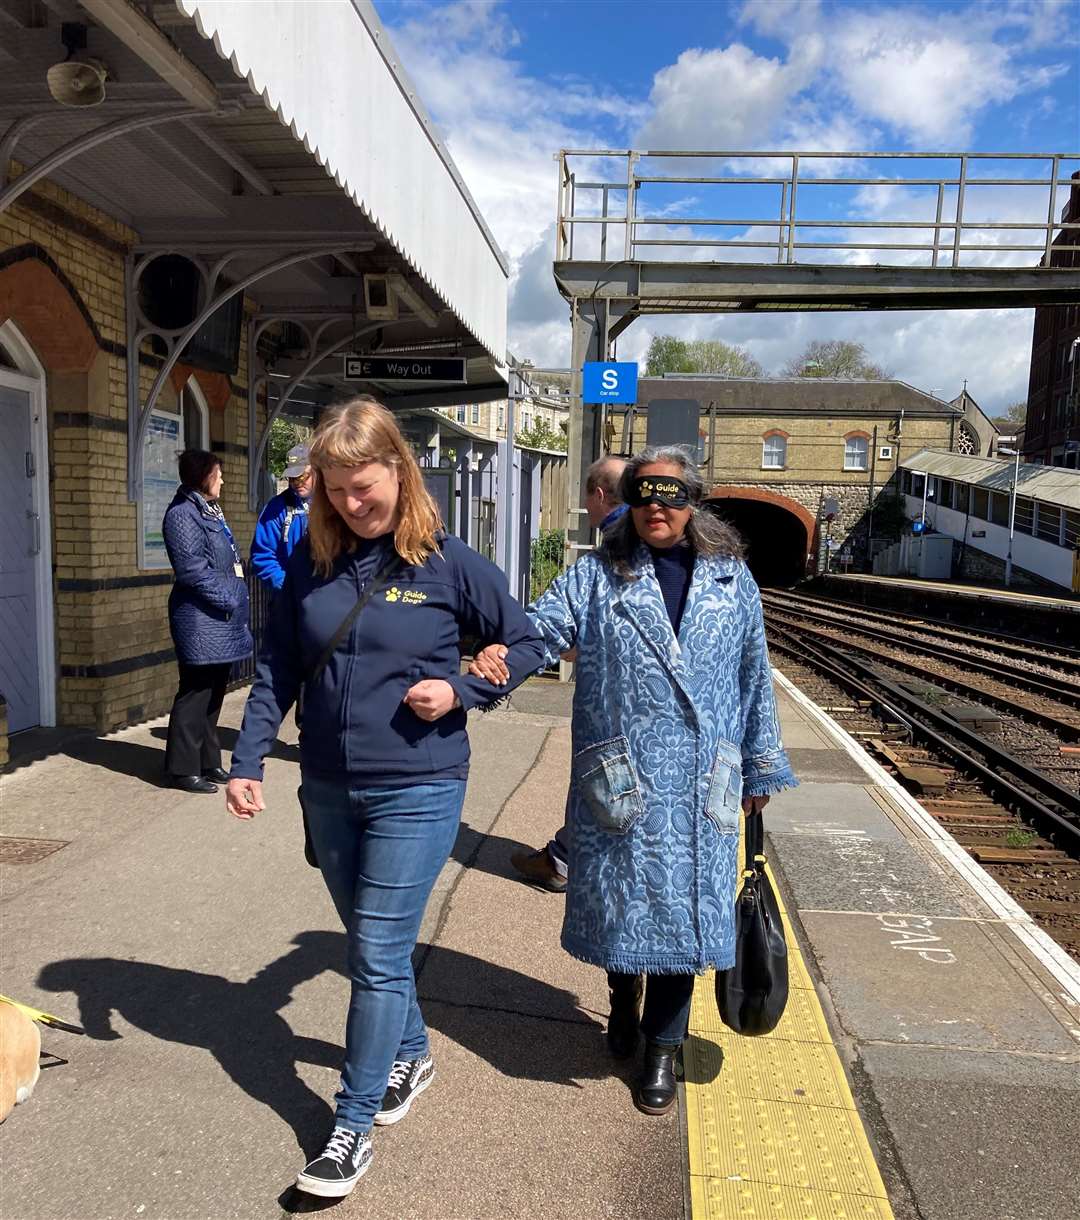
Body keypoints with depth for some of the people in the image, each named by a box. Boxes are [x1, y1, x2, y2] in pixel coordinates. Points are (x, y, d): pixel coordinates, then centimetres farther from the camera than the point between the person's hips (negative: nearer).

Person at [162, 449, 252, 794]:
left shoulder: (211, 511, 18)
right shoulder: (183, 514, -11)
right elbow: (192, 569, -19)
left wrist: (235, 603, 11)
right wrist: (226, 600, -15)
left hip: (222, 623, 10)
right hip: (201, 621, -10)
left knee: (213, 693, 14)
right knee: (196, 693, -4)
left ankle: (208, 762, 24)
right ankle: (183, 769, 5)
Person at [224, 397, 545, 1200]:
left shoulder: (450, 564, -9)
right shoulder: (311, 562, 1)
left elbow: (528, 644, 1)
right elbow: (278, 671, 6)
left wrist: (461, 690, -14)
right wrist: (248, 761, -1)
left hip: (416, 791, -4)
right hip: (329, 787, 5)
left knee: (379, 953, 0)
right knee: (371, 945, 19)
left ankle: (353, 1127, 16)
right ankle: (412, 1053, 43)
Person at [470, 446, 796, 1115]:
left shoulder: (732, 578, 6)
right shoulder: (599, 573, 2)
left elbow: (754, 677, 10)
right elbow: (541, 625, -10)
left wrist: (760, 768, 12)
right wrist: (500, 649, -33)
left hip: (699, 783, 1)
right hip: (619, 776, 0)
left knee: (684, 904, 7)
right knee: (619, 894, 12)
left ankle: (664, 1046, 28)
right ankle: (624, 995, 44)